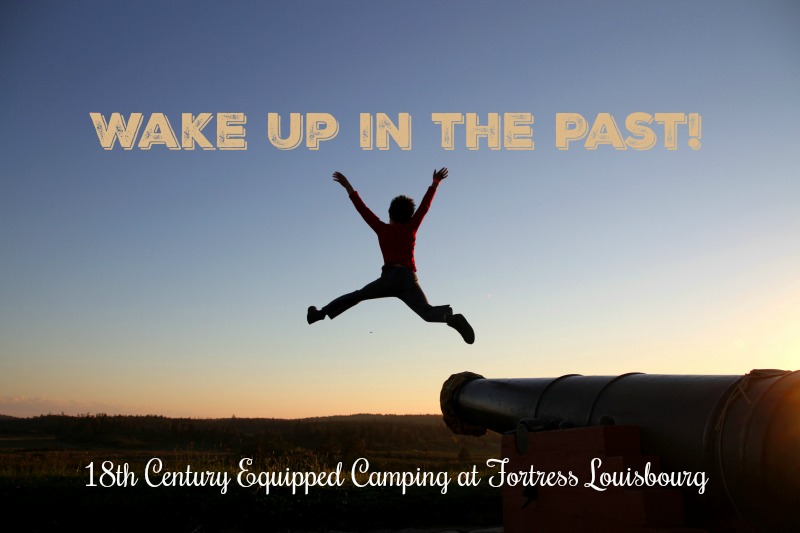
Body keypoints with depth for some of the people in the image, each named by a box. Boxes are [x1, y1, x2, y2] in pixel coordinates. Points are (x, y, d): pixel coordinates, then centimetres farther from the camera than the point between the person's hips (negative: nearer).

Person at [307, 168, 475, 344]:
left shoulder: (382, 229, 14)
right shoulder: (411, 228, 15)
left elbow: (363, 210, 19)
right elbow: (424, 206, 22)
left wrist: (348, 187, 27)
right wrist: (435, 183, 33)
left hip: (389, 278, -1)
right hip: (409, 279, 1)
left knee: (357, 295, 12)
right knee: (428, 312, -10)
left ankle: (321, 313, 8)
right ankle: (451, 317, -38)